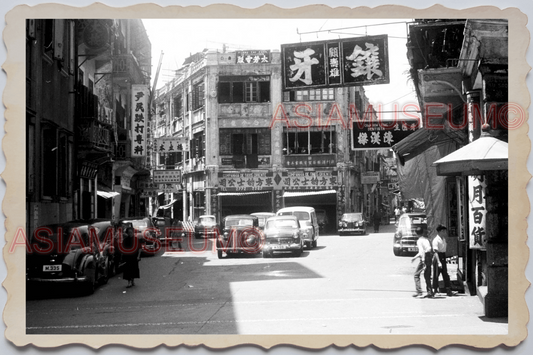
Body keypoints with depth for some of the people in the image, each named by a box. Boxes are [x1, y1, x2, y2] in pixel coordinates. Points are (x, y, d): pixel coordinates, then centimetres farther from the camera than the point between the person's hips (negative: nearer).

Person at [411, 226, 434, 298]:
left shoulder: (419, 241, -6)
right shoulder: (426, 239, 17)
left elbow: (422, 251, -19)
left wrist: (423, 261, -26)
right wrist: (415, 257, 34)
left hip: (425, 257, -7)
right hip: (430, 257, 7)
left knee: (416, 274, 3)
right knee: (427, 276, 13)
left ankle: (419, 292, -5)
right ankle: (430, 293, 9)